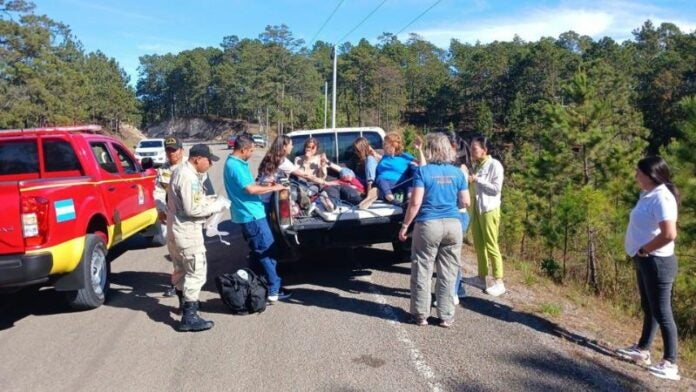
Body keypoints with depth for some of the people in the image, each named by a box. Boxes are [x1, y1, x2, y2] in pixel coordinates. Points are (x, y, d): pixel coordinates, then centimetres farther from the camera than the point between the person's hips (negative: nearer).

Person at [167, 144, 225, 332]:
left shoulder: (182, 171, 10)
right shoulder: (188, 177, -23)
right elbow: (193, 209, -25)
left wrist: (208, 201, 5)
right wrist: (216, 206, -13)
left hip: (183, 228, 11)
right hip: (188, 230, -11)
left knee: (188, 269, 24)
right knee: (196, 272, -5)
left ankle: (187, 303, 41)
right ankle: (189, 318, -1)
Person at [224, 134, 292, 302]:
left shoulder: (235, 163, 14)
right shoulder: (235, 166, -19)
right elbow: (250, 189, -22)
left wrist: (265, 186, 13)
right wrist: (273, 188, -12)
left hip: (248, 215, 10)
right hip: (252, 215, -10)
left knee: (258, 252, 17)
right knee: (267, 252, -6)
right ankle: (273, 290, -4)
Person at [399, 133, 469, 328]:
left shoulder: (422, 171, -7)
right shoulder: (457, 173, 5)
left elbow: (415, 202, -12)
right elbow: (465, 203, 7)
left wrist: (405, 225, -3)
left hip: (428, 225, -3)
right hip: (453, 225, 4)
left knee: (422, 271, 8)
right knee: (448, 273, 9)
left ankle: (421, 315, 15)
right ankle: (446, 316, 15)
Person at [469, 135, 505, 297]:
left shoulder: (494, 165, -10)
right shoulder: (476, 165, 11)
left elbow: (496, 188, -17)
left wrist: (477, 180, -16)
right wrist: (468, 180, 1)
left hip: (489, 209, -7)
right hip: (476, 208, 8)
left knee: (491, 246, -4)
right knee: (478, 245, 13)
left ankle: (499, 283, 3)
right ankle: (481, 278, 24)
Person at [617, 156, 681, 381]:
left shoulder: (662, 198, -21)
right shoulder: (648, 195, 9)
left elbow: (669, 234, -30)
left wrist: (643, 250, -18)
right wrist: (639, 252, 8)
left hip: (657, 261, -10)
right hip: (645, 260, 10)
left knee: (661, 311, -4)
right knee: (648, 307, 19)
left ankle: (670, 364, 4)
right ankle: (642, 350, 32)